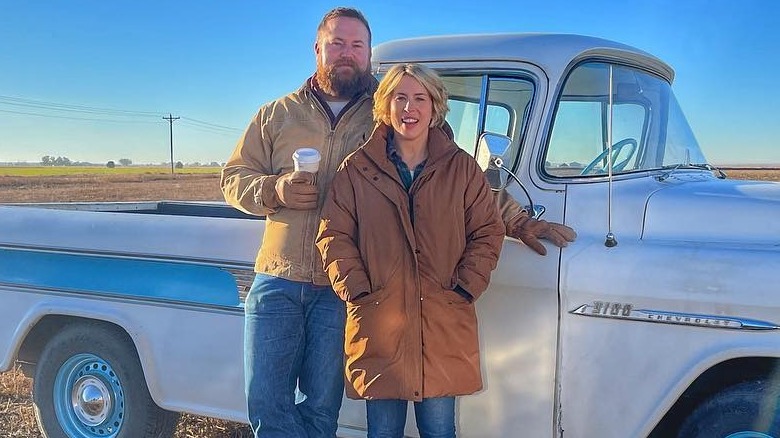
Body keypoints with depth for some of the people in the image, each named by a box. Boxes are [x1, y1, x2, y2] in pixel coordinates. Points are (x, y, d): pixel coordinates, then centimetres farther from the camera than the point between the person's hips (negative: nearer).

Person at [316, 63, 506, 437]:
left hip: (444, 328, 1)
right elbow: (333, 235, 3)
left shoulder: (462, 168, 7)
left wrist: (465, 287, -4)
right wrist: (356, 289, -7)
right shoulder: (356, 169, 5)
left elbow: (488, 232, 7)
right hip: (378, 326, 0)